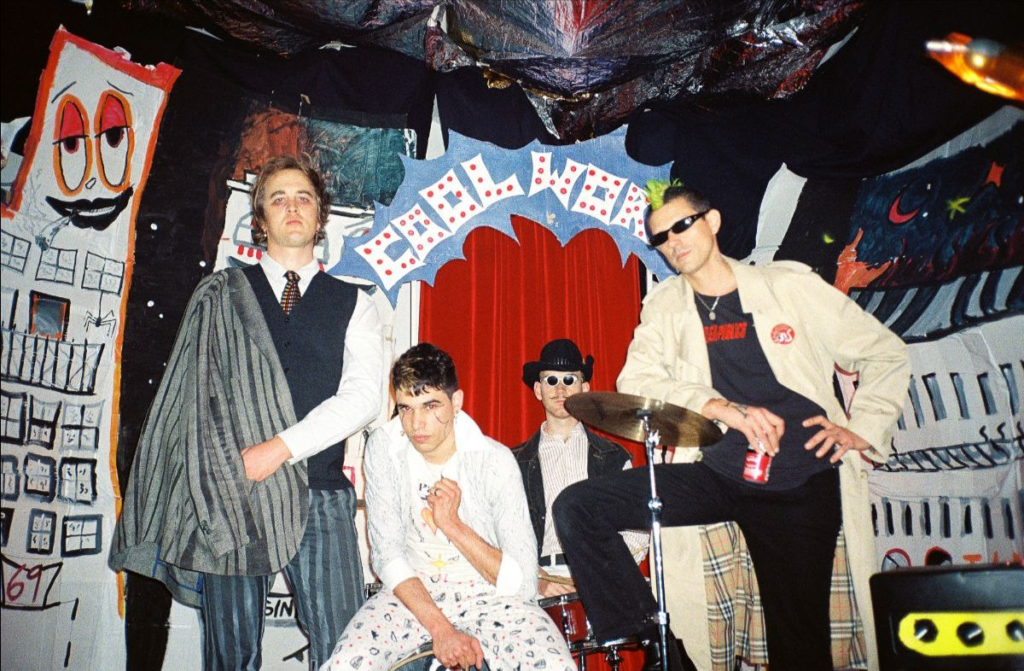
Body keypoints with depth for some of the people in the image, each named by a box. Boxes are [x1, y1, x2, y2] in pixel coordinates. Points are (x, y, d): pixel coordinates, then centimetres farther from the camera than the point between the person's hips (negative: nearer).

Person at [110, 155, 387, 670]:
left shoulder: (351, 303, 10)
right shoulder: (220, 294, 13)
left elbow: (365, 394, -3)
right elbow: (191, 391, 8)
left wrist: (281, 447, -12)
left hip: (319, 496, 0)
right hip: (228, 493, 1)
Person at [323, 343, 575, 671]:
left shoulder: (494, 460, -15)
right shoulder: (383, 448, -8)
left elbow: (521, 582, -15)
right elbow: (386, 555, -9)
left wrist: (453, 525, -25)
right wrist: (440, 629, -19)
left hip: (487, 594, -1)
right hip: (412, 591, 2)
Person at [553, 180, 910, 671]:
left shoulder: (790, 285, 2)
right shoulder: (664, 307, 6)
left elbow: (887, 356, 9)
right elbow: (634, 382, -11)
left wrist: (860, 429, -2)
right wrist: (722, 406, -24)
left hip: (803, 487, -1)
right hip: (715, 477, 1)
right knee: (577, 508, -15)